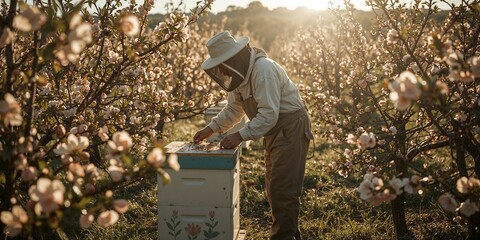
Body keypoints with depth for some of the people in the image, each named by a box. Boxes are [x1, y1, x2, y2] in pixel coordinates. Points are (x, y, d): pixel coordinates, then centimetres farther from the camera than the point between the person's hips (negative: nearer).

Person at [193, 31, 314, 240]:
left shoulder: (263, 69, -24)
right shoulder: (240, 74, 5)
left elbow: (269, 114, -30)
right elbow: (233, 109, 16)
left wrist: (241, 135, -30)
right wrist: (210, 129, 7)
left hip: (290, 127, -10)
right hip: (274, 131, 10)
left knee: (283, 189, -9)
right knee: (274, 187, 17)